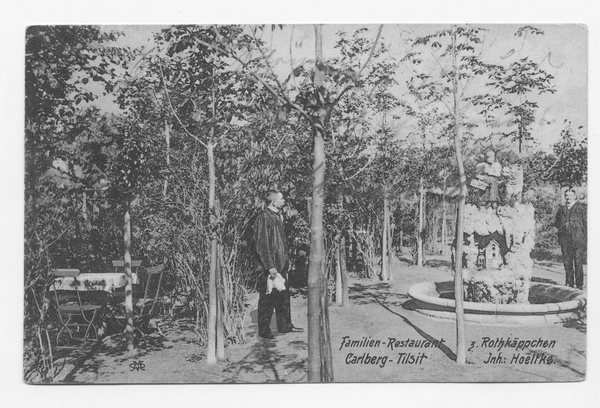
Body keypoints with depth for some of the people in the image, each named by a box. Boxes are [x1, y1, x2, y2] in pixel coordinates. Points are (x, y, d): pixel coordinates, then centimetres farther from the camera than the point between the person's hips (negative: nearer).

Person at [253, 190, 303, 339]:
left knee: (284, 296, 16)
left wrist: (286, 260, 18)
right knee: (267, 299, 1)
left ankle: (285, 325, 28)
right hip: (269, 267, -9)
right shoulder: (263, 218, -17)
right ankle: (264, 331, 13)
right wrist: (270, 266, -23)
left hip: (281, 265, 9)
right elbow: (262, 244, -21)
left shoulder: (278, 216, 13)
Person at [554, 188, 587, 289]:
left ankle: (579, 285, 3)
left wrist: (586, 238, -5)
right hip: (565, 239, 4)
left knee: (578, 262, -3)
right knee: (567, 262, 6)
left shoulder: (581, 208, 3)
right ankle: (569, 283, 16)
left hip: (578, 239, -4)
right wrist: (560, 226, 4)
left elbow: (586, 223, 1)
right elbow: (557, 222, 25)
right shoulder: (562, 209, 14)